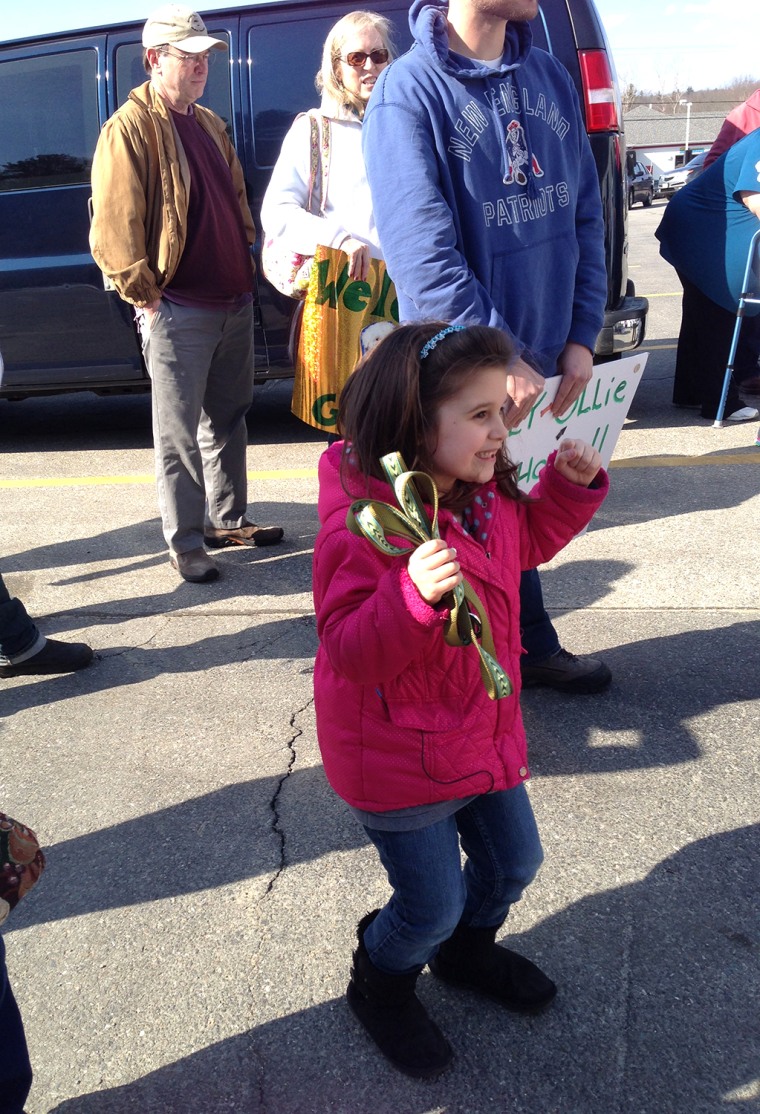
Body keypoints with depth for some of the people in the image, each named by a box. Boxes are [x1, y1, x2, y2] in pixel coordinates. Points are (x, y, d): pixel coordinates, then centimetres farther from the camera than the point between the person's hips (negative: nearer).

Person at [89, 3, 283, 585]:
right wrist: (146, 297, -13)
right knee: (179, 435, 0)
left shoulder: (210, 124, 16)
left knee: (228, 421, 15)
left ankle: (228, 519, 28)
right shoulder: (129, 129, -9)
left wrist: (248, 267, 13)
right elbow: (114, 229, -13)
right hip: (177, 311, -8)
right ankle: (185, 542, 8)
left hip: (235, 302, 8)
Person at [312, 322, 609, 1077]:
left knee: (514, 861, 24)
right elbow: (348, 650, -31)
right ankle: (379, 986, 43)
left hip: (484, 732, 8)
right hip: (398, 758, -8)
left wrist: (569, 485, 0)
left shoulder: (483, 492, -4)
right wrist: (413, 595, -47)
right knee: (432, 907, 8)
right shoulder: (363, 525, -30)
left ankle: (467, 951, 56)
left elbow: (525, 542, 16)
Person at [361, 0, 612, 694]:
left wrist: (580, 336, -1)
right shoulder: (410, 90, -12)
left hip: (543, 358, 5)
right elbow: (424, 251, -20)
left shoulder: (551, 79, 7)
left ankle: (534, 649, 36)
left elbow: (585, 215, 8)